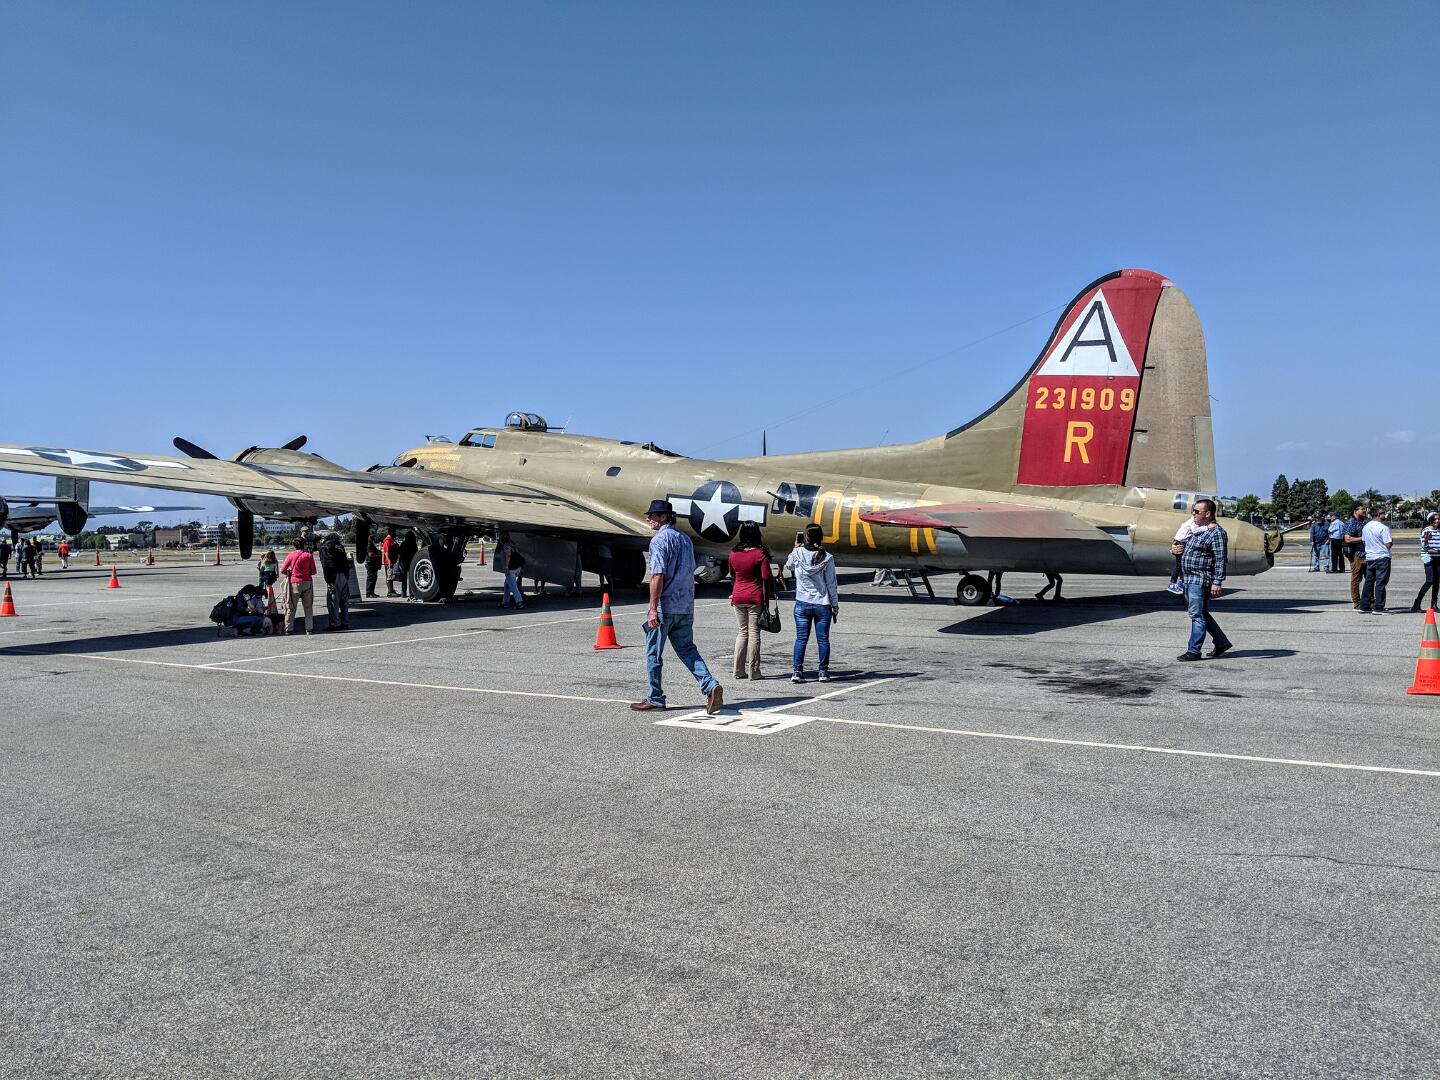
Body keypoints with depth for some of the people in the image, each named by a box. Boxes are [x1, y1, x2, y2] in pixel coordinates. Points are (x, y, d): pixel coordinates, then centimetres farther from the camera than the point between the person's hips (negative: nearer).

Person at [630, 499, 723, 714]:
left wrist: (653, 608, -19)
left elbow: (657, 575, -18)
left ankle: (655, 698, 13)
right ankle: (710, 685, -6)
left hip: (665, 607, -7)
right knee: (687, 649, 12)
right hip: (686, 607, 7)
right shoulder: (685, 538, 15)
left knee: (653, 653, 6)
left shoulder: (659, 540, -11)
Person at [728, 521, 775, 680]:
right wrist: (766, 597, -4)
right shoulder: (761, 554, -11)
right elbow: (766, 577, -13)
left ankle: (739, 670, 15)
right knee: (753, 633, 2)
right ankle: (753, 671, 5)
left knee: (742, 631, 14)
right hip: (755, 597, -4)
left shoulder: (733, 554, 1)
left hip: (738, 596, 4)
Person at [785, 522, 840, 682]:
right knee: (823, 639, 8)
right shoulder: (827, 558, -9)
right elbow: (831, 584, -4)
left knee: (801, 639, 6)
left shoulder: (797, 553, -7)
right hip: (822, 604, -1)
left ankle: (797, 671, 4)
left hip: (802, 604, 1)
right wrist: (835, 606, 5)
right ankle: (823, 672, 12)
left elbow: (788, 566, 16)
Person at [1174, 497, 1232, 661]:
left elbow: (1220, 560, -17)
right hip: (1187, 579, 10)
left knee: (1197, 615, -6)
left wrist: (1217, 582, -23)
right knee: (1201, 614, 17)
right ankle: (1222, 643, 28)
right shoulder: (1194, 530, 16)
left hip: (1201, 580, -10)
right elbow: (1179, 544, 30)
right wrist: (1174, 550, 6)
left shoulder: (1216, 533, -12)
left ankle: (1193, 650, -3)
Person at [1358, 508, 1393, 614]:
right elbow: (1388, 545, -14)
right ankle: (1378, 608, -6)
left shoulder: (1366, 527, 9)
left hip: (1369, 557, 7)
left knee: (1368, 582, 12)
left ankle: (1364, 606, 14)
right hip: (1382, 557, -7)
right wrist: (1392, 541, 6)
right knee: (1380, 583, -5)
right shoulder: (1383, 527, -14)